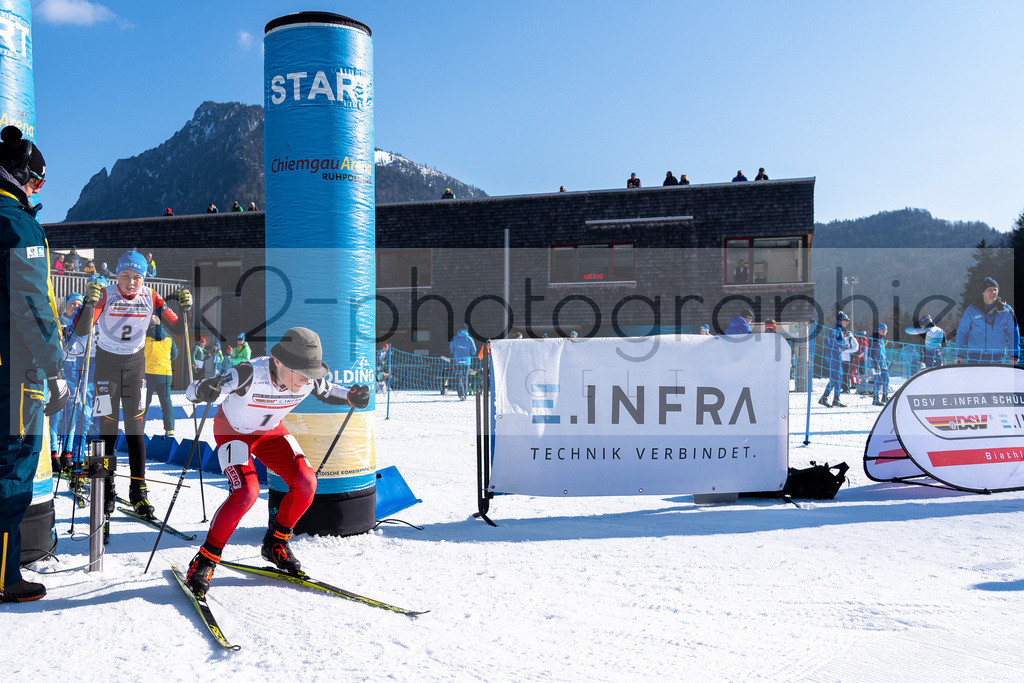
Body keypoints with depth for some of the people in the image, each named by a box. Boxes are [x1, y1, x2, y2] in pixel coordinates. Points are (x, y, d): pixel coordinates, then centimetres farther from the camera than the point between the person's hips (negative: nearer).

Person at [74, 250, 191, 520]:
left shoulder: (150, 297, -8)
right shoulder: (105, 295, -16)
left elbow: (177, 327, -7)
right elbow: (81, 331, -25)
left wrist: (184, 309, -25)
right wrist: (90, 303, -40)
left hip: (135, 365, 2)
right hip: (107, 363, -2)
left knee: (135, 429, 1)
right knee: (107, 427, 0)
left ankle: (138, 492, 6)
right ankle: (106, 490, 13)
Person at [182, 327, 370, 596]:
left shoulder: (310, 378, -23)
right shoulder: (250, 374, -38)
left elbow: (327, 392, 1)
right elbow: (192, 392, -34)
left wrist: (351, 397, -20)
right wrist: (203, 390, -59)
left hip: (271, 432, 5)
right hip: (233, 431, -4)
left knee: (305, 482, -15)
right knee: (247, 492, -26)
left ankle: (275, 543, 10)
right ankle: (205, 560, -7)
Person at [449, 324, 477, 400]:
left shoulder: (454, 338, 1)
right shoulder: (469, 339, -2)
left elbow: (451, 350, 5)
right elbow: (473, 351, 1)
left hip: (457, 360, -1)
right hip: (466, 361, 1)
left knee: (458, 378, 1)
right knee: (465, 378, 13)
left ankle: (461, 395, -16)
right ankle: (465, 395, 16)